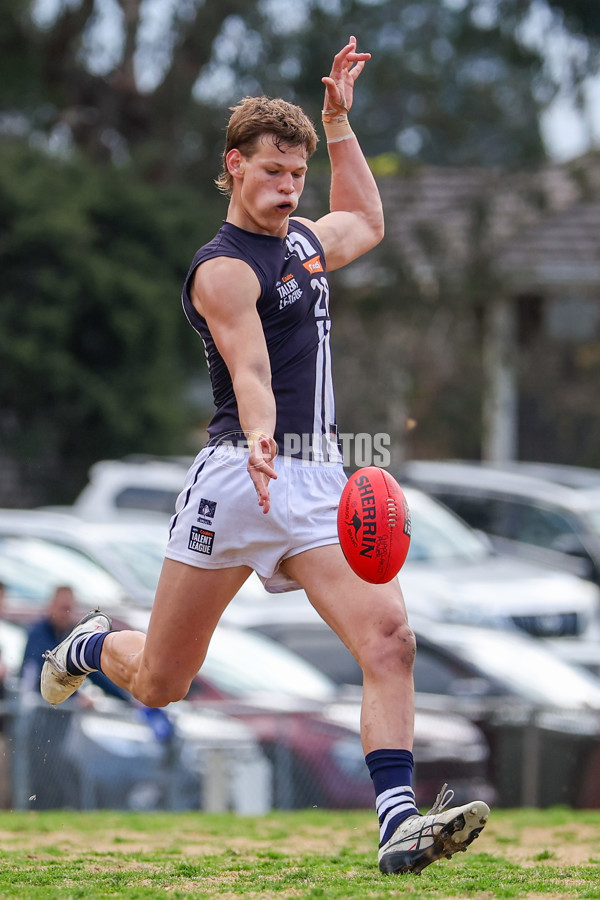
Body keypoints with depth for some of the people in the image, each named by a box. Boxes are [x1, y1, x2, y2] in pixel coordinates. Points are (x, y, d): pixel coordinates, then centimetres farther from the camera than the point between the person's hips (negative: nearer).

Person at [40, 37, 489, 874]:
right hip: (238, 480, -6)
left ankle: (400, 823, -24)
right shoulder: (224, 268, -9)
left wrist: (340, 122, 31)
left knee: (389, 639, -17)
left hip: (319, 483, 6)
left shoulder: (302, 239, 16)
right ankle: (90, 646, 42)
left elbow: (366, 222, 39)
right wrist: (260, 444, -43)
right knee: (160, 682, 6)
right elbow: (248, 371, -23)